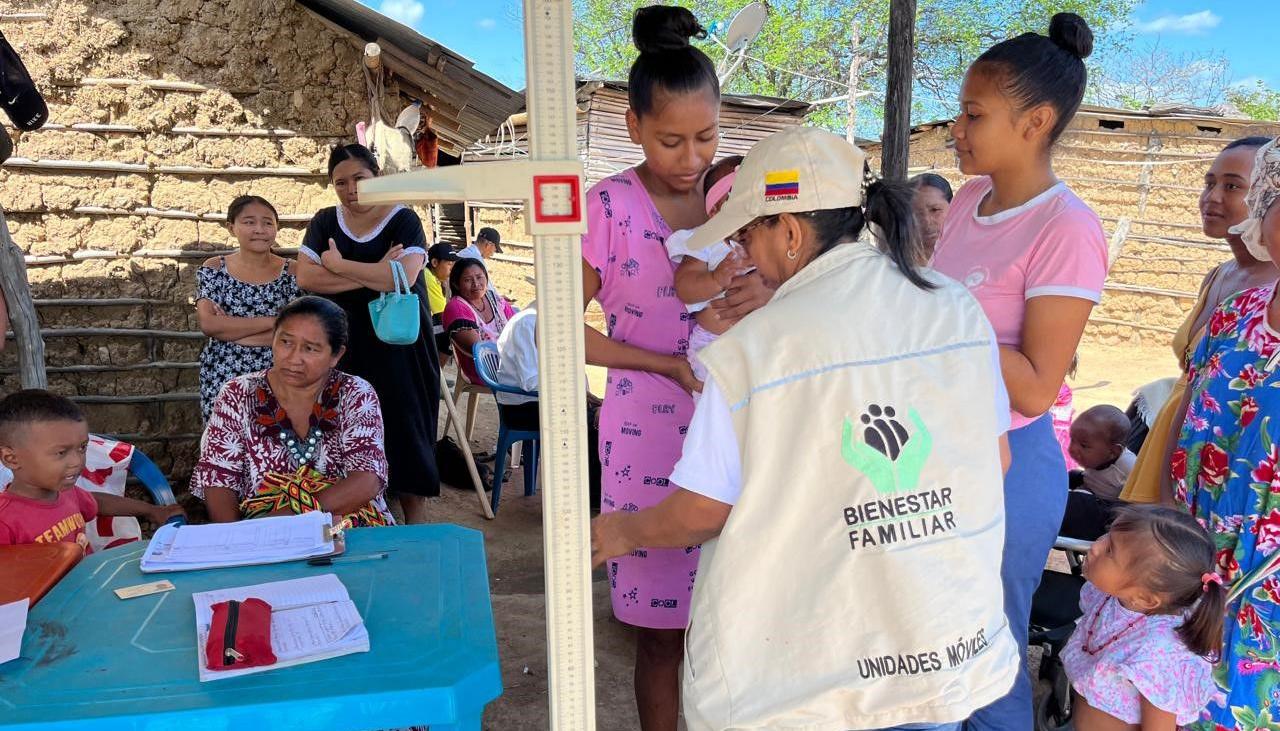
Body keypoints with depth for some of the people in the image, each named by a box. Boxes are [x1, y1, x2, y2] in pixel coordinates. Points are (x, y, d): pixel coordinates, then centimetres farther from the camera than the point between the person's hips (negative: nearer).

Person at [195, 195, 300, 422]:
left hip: (276, 378, 0)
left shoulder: (291, 272, 1)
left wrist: (228, 329, -11)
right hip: (222, 378, 1)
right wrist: (271, 321, -13)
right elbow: (208, 324, -10)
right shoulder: (213, 269, 2)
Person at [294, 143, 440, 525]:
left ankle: (415, 529, 9)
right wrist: (373, 275, -14)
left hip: (398, 347, -3)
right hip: (345, 347, 3)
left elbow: (403, 276, -21)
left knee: (403, 435, 0)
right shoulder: (325, 222, 9)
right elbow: (305, 277, -6)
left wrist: (339, 265, -9)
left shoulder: (403, 220, -3)